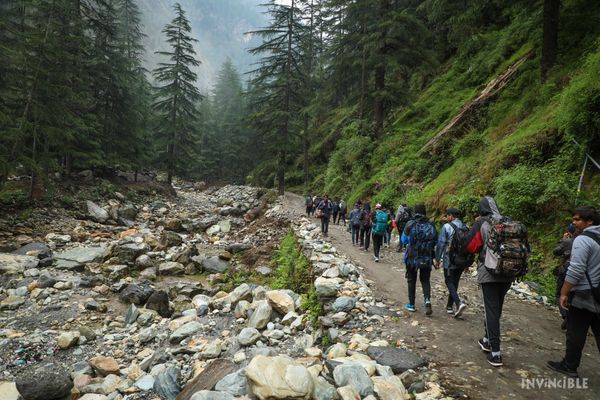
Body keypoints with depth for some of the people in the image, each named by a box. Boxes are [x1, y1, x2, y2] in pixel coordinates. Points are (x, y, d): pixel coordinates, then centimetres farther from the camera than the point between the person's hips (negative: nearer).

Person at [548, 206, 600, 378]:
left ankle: (569, 366, 14)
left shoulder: (583, 240, -17)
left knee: (576, 334, 4)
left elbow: (575, 271, -22)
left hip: (583, 296, -8)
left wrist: (564, 293, -16)